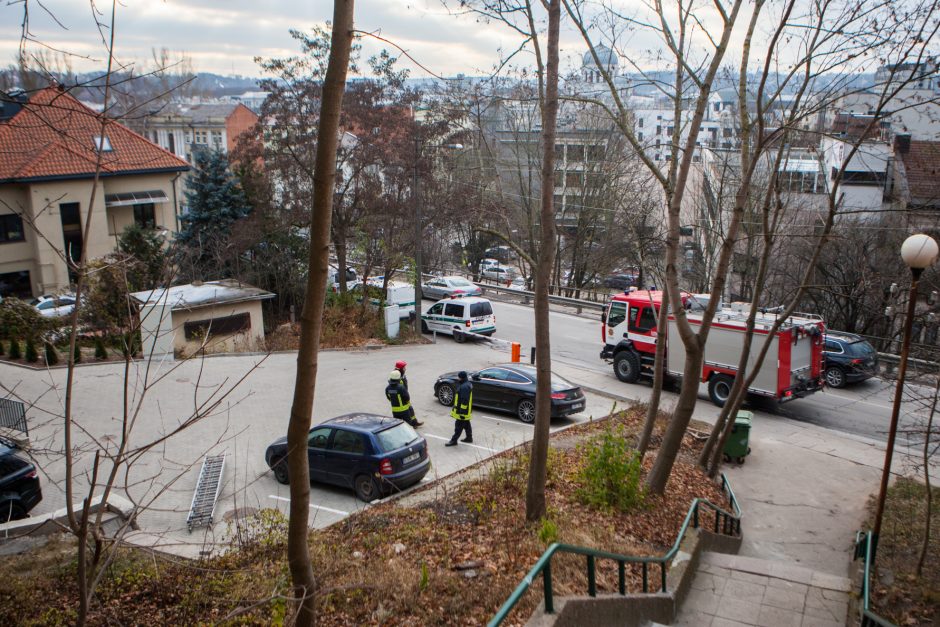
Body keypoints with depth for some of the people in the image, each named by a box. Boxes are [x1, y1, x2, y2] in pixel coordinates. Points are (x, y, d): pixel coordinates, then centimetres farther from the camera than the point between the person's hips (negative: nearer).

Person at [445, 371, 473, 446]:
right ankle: (469, 438, 31)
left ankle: (454, 441, 2)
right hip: (467, 410, 11)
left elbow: (464, 400, -28)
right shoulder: (468, 384, 9)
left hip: (461, 410, -11)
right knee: (466, 424, 20)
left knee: (458, 426, -3)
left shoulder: (464, 387, -26)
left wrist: (462, 411, -25)